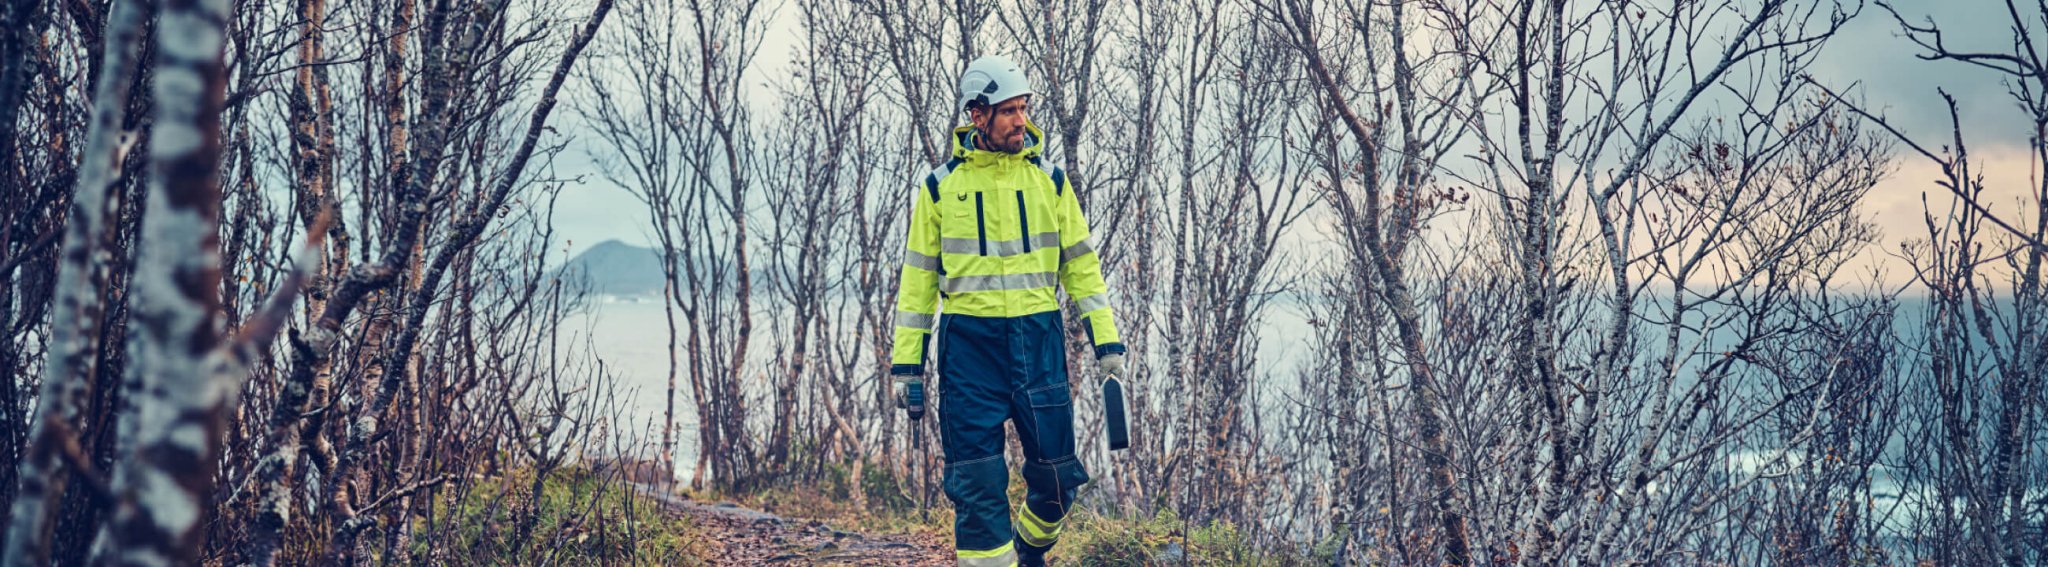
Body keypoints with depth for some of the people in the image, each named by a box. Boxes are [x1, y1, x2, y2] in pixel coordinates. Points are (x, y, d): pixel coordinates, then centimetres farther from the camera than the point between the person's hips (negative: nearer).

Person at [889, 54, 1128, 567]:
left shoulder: (1049, 179, 8)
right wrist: (907, 365, 2)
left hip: (1039, 341, 2)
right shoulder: (940, 187, 4)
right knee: (977, 482, -4)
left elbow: (1081, 263, 10)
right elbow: (918, 278, 7)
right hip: (968, 345, -1)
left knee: (1057, 474, 5)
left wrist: (1106, 342, 3)